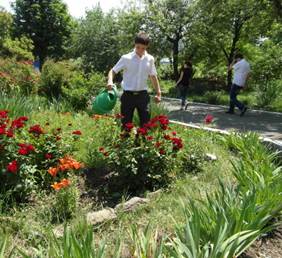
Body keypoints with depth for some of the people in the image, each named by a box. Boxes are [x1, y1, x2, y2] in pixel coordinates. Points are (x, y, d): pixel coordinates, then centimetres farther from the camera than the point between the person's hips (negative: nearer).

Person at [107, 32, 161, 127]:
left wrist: (158, 92, 14)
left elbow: (153, 76, 14)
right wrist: (110, 81, -24)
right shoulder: (126, 58, -6)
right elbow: (113, 71, -3)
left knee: (146, 122, 7)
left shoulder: (150, 59, 4)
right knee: (126, 123, 5)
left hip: (142, 95, 3)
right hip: (128, 95, -2)